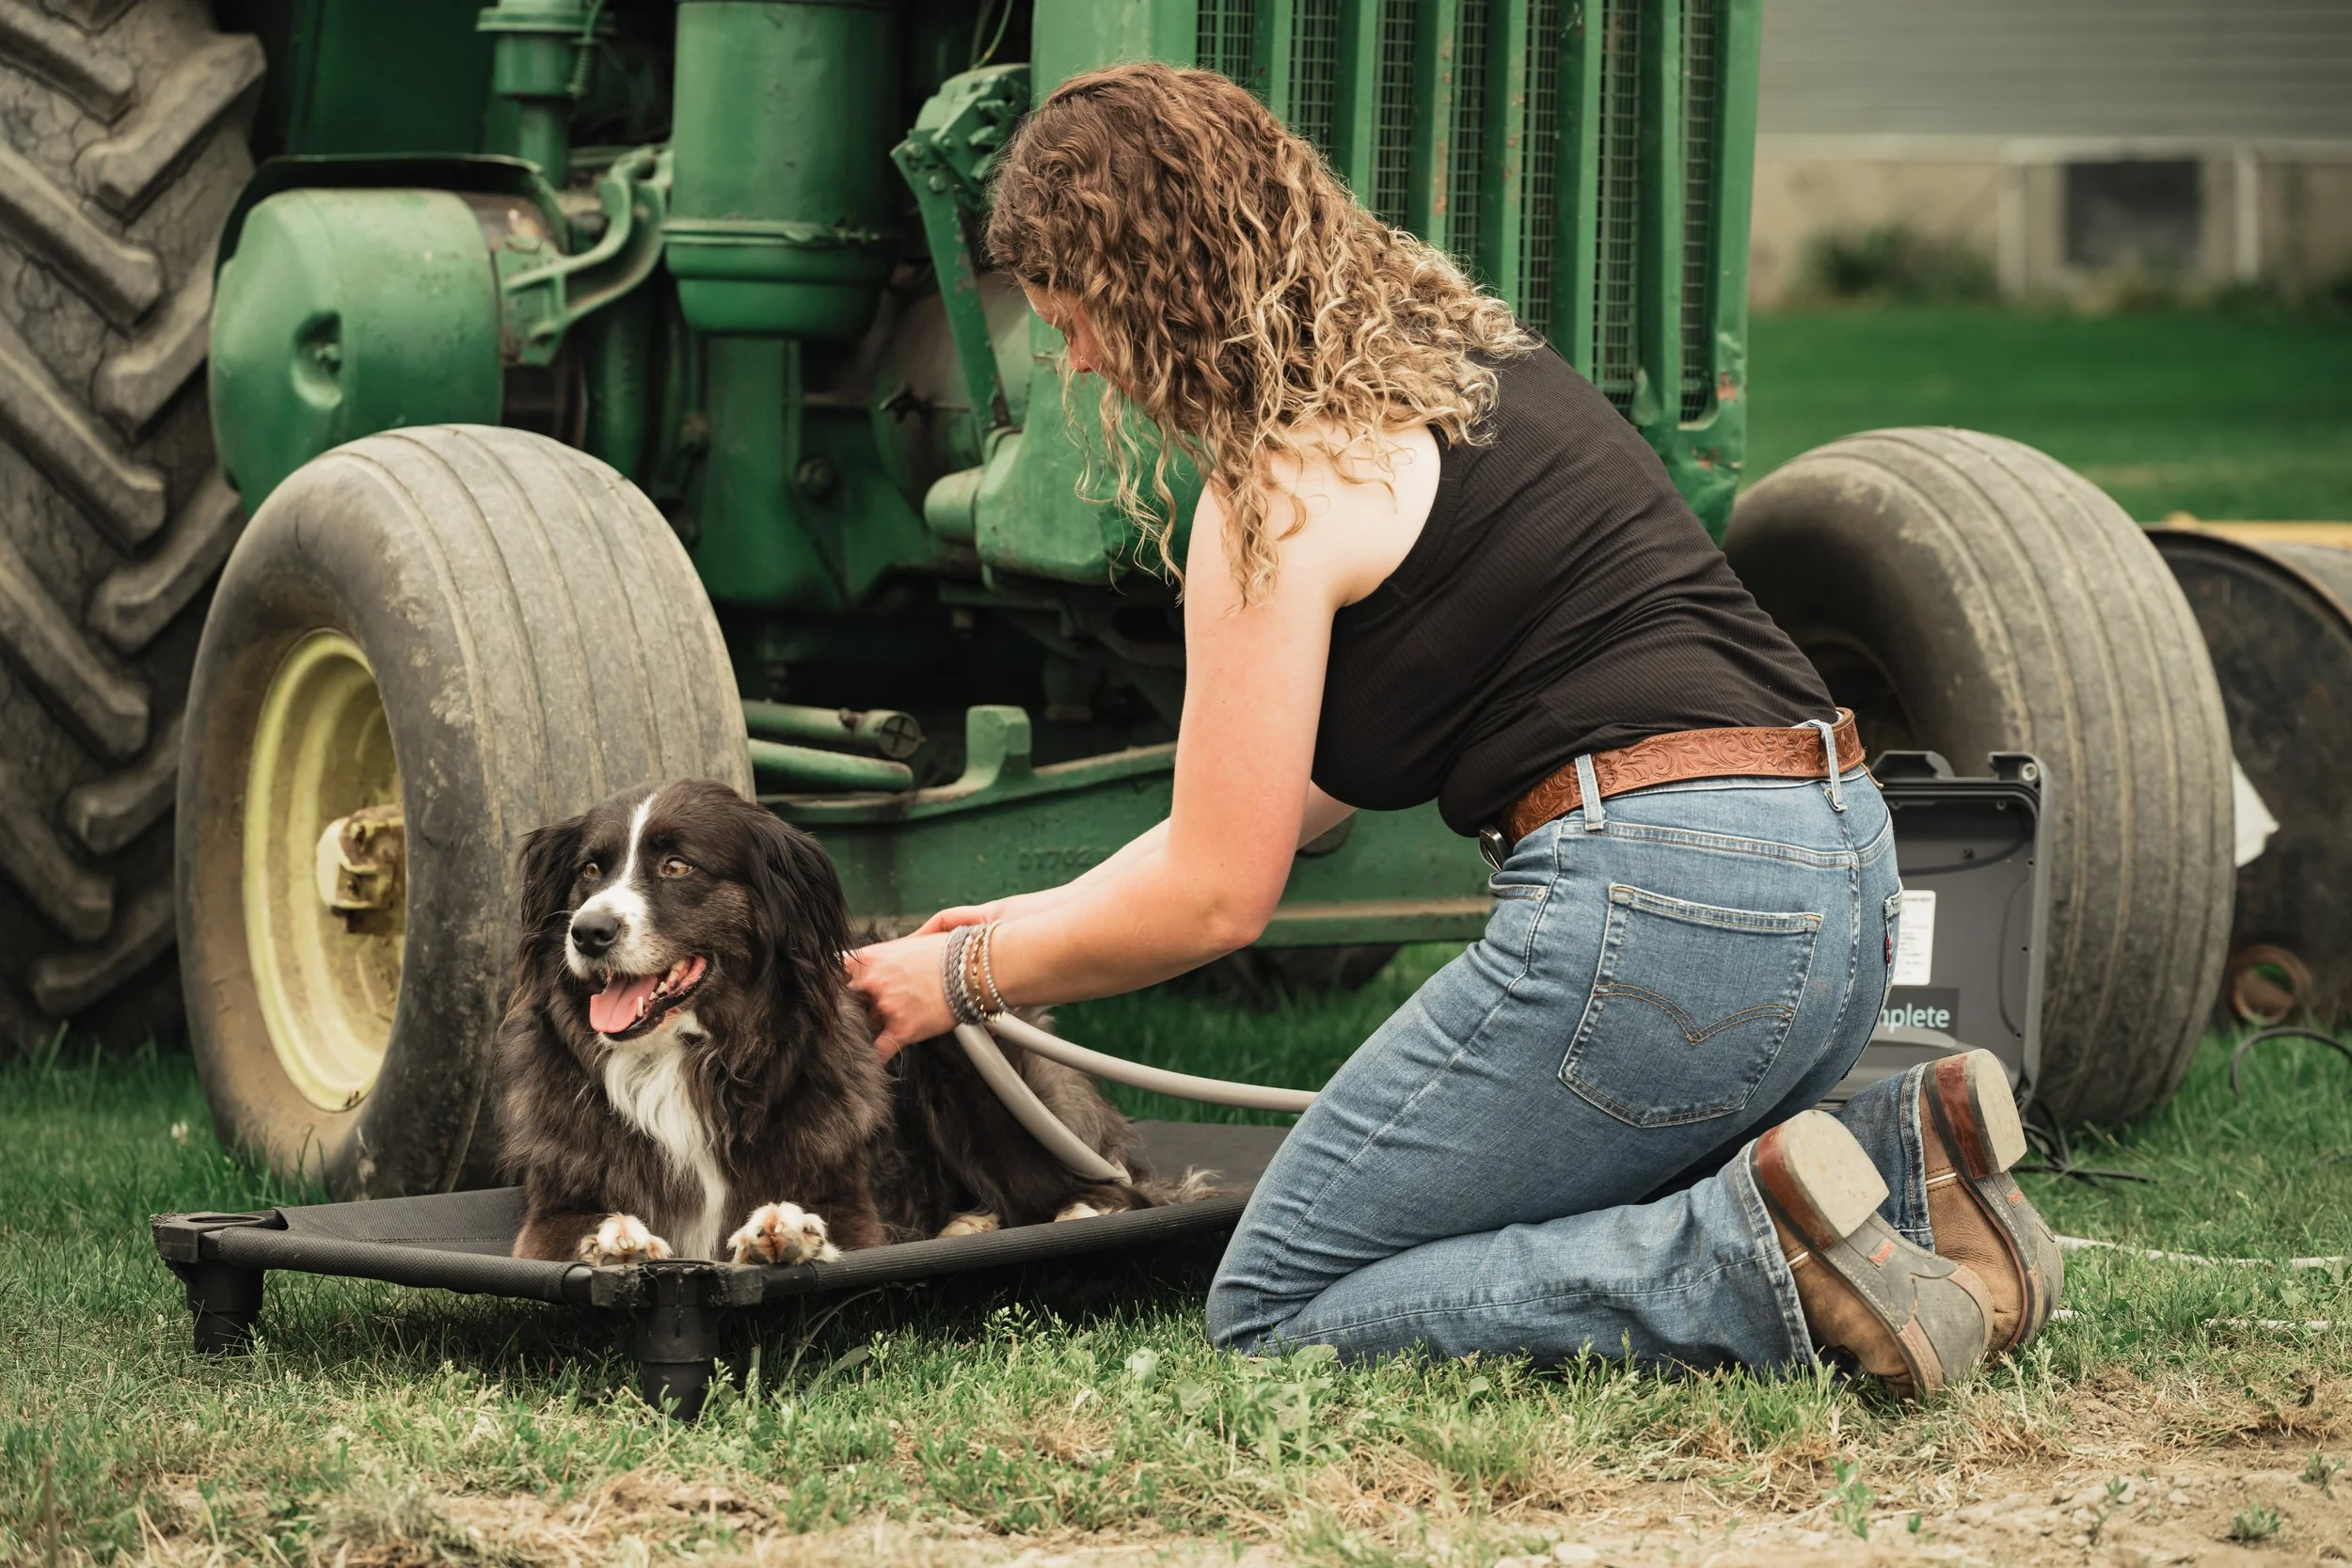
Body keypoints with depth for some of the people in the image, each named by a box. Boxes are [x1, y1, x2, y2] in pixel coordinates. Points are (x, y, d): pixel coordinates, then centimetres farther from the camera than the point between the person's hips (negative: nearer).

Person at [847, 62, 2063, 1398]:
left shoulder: (1283, 492, -9)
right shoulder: (1450, 349, 19)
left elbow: (1217, 898, -5)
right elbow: (1325, 768, 26)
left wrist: (968, 976, 10)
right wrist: (1054, 913, 27)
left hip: (1657, 910, -9)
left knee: (1272, 1318, 3)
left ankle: (1760, 1261, -14)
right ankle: (1899, 1166, 6)